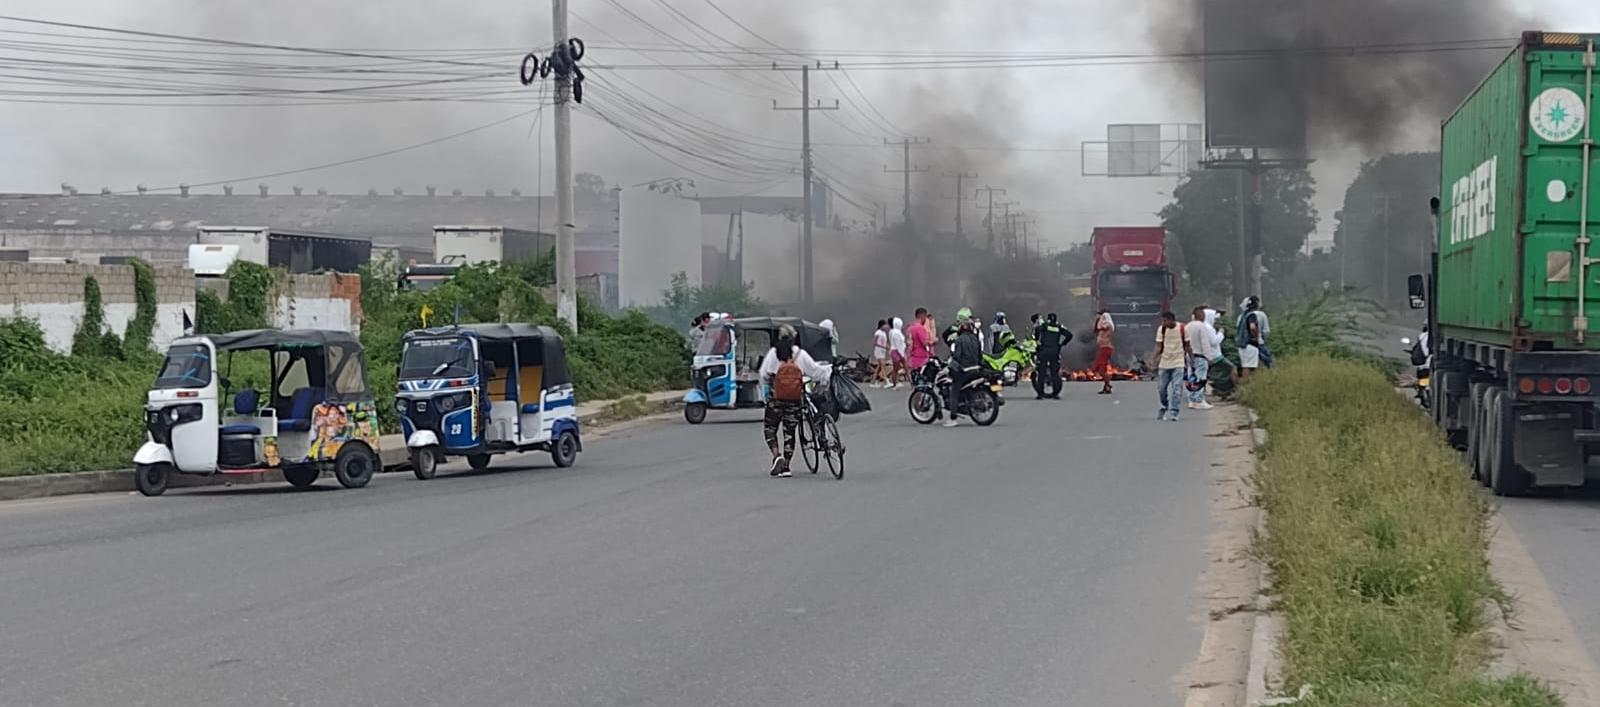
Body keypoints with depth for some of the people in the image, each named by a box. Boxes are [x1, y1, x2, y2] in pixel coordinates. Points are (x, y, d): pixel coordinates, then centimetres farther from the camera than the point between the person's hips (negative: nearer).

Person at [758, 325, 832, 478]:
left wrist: (766, 386, 13)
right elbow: (816, 371, 2)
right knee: (790, 431, 11)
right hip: (796, 400, 2)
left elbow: (764, 375, -7)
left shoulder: (773, 354, -6)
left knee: (769, 428, 13)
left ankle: (777, 455, -10)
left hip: (775, 399, -1)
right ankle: (786, 466, 10)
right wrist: (830, 370, 19)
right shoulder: (801, 355, -3)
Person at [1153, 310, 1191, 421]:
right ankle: (1164, 407, 30)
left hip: (1178, 363, -3)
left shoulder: (1183, 329, -6)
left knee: (1177, 388, -10)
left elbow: (1187, 346, 2)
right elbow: (1158, 347, -1)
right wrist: (1155, 362, -8)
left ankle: (1173, 412, -8)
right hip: (1164, 363, 3)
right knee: (1161, 388, 7)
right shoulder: (1161, 329, -1)